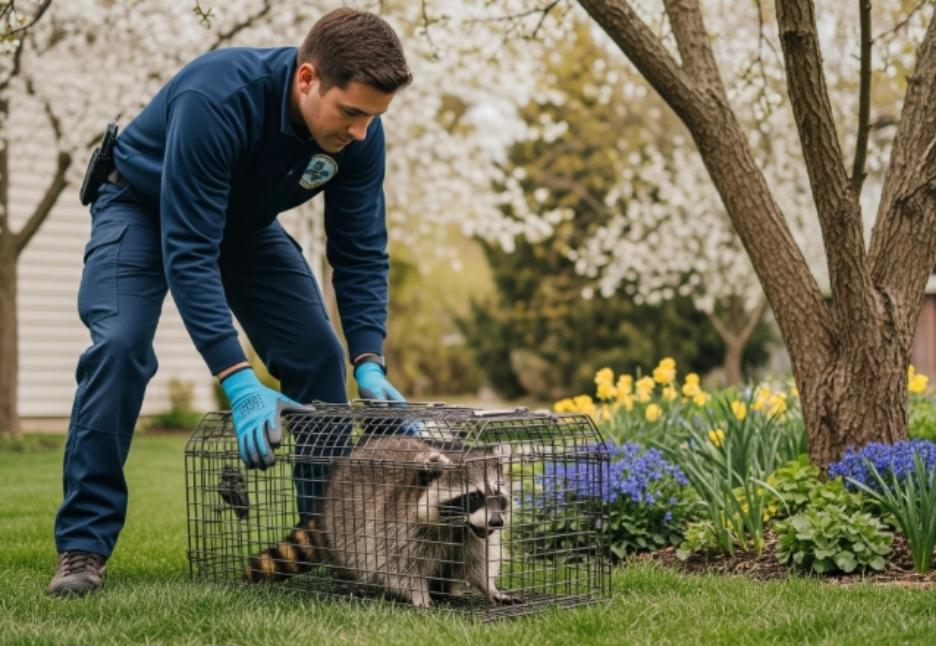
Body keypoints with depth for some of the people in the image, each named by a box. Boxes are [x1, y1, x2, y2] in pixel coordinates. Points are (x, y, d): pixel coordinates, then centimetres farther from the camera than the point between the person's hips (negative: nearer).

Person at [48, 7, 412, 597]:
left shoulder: (360, 133, -25)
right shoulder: (216, 100, -42)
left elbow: (361, 251, -16)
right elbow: (188, 251, -42)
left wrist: (368, 363, -28)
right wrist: (239, 382, -47)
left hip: (247, 220, 5)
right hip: (145, 206, -5)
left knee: (318, 353, -7)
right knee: (120, 345, -25)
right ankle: (84, 544, -16)